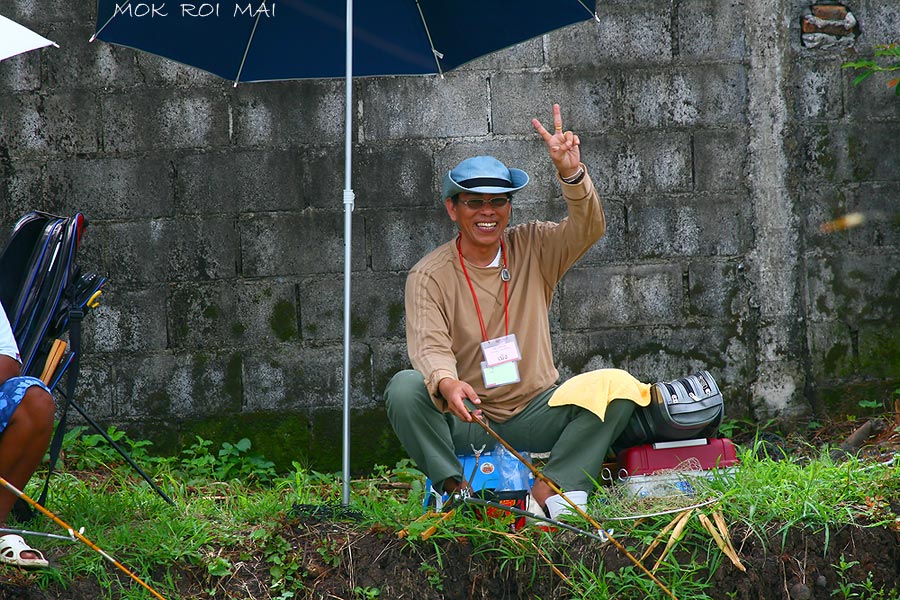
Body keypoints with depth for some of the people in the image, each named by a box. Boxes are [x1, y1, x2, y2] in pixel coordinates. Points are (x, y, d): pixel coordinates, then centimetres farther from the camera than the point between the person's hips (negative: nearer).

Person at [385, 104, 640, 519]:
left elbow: (588, 230, -14)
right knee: (405, 388, -32)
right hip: (464, 422, -2)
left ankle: (549, 491, -26)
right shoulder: (430, 275, -3)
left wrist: (571, 173, -33)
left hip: (534, 413, 2)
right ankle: (456, 490, -29)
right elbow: (430, 345, -17)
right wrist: (446, 383, -41)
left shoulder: (534, 249, 5)